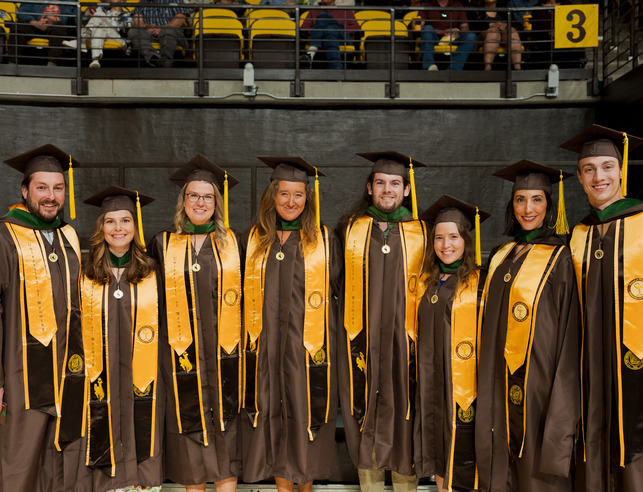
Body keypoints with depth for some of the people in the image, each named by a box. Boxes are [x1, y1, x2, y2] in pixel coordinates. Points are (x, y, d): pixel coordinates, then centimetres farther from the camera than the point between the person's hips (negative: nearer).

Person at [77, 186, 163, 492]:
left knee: (140, 448, 6)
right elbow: (82, 329, 6)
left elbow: (163, 326, 6)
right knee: (104, 445, 6)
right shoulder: (87, 273, 3)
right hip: (101, 380, 0)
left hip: (142, 379, 0)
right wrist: (91, 371, -1)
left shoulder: (152, 274, 3)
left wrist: (149, 374, 2)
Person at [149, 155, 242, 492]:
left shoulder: (232, 243, 6)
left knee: (226, 425, 4)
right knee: (189, 420, 7)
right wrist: (164, 343, 2)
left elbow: (244, 297, 9)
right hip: (182, 353, 0)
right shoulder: (163, 245, 6)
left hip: (224, 352, 0)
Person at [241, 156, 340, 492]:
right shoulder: (253, 240, 7)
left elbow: (341, 288, 2)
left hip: (308, 348, -1)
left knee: (307, 416, 7)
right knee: (275, 418, 9)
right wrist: (250, 335, 6)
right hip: (266, 348, 2)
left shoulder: (324, 241, 1)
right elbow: (244, 294, 14)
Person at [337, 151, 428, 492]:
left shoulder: (421, 234, 4)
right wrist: (349, 324, 6)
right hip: (361, 341, 1)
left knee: (403, 411, 5)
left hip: (404, 341, 0)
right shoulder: (349, 230, 5)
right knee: (365, 412, 7)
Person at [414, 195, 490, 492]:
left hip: (463, 386, -5)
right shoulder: (430, 284, 10)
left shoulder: (479, 284, -8)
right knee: (438, 447, 14)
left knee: (462, 453, 4)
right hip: (432, 384, 5)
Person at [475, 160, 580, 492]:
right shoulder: (501, 257, 10)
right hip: (503, 384, 6)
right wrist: (488, 386, 11)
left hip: (540, 376, -5)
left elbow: (569, 330, -10)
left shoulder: (560, 258, -6)